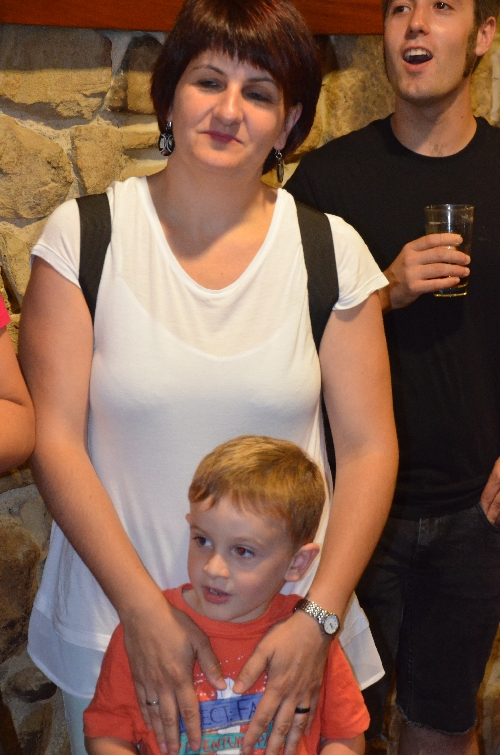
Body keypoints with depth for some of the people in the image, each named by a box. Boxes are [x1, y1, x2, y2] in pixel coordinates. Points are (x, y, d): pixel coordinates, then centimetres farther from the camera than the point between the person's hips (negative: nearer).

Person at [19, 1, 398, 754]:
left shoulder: (331, 250, -3)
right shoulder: (84, 235, -6)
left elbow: (369, 448, -3)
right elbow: (54, 439, -9)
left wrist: (319, 619, -12)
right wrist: (147, 614, -15)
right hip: (116, 624, 0)